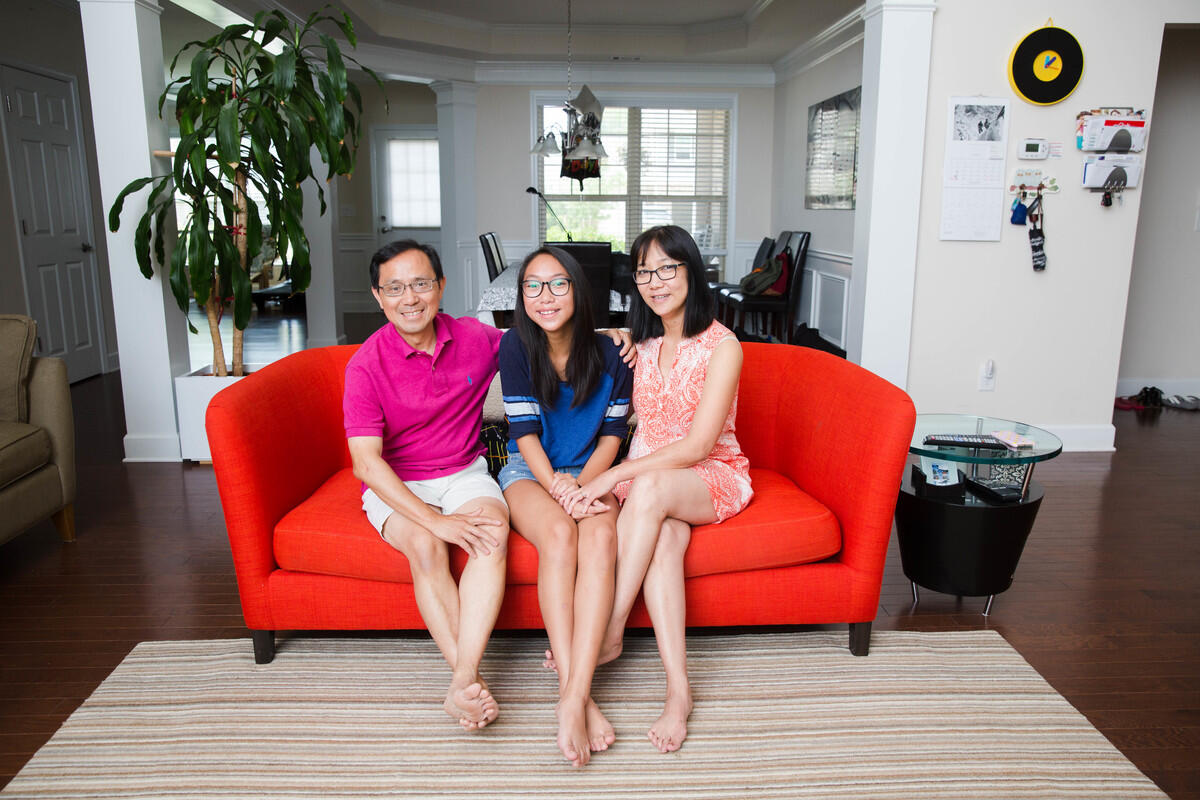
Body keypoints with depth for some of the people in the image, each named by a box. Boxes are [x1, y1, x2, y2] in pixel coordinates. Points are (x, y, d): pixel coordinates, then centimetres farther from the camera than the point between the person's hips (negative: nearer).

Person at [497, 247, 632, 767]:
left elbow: (612, 435, 1)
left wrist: (579, 483, -16)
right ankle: (576, 696, -35)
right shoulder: (516, 346, -7)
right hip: (530, 471, -1)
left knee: (601, 535, -33)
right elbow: (525, 432, -10)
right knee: (559, 533, -34)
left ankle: (574, 696, -38)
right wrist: (557, 489, -23)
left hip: (589, 474, 1)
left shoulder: (608, 353, -3)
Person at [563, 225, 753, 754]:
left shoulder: (721, 345, -11)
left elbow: (697, 445, -18)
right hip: (647, 471, 4)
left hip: (713, 477, -3)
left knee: (651, 488, -37)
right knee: (666, 535, -33)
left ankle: (609, 635, -25)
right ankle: (678, 690, -33)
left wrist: (615, 475, -22)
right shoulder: (640, 343, 8)